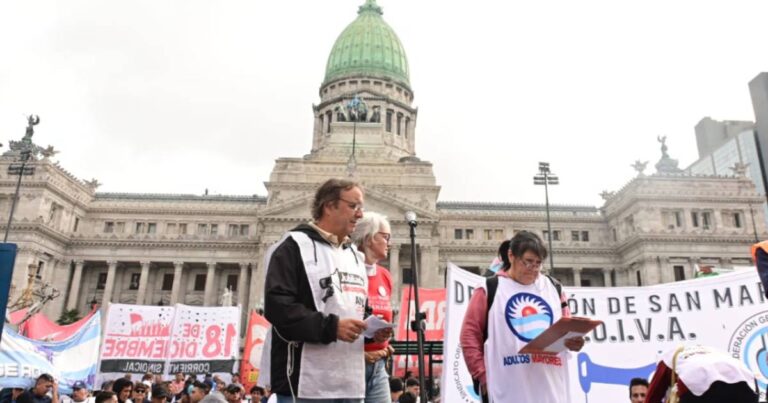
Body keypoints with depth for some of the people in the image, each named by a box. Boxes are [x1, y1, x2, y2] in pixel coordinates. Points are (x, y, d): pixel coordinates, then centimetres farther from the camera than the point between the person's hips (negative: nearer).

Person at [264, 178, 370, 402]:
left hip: (350, 383, 8)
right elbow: (277, 306, -15)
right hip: (307, 382, -7)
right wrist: (331, 327, -21)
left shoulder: (355, 256, 20)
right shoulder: (295, 246, -4)